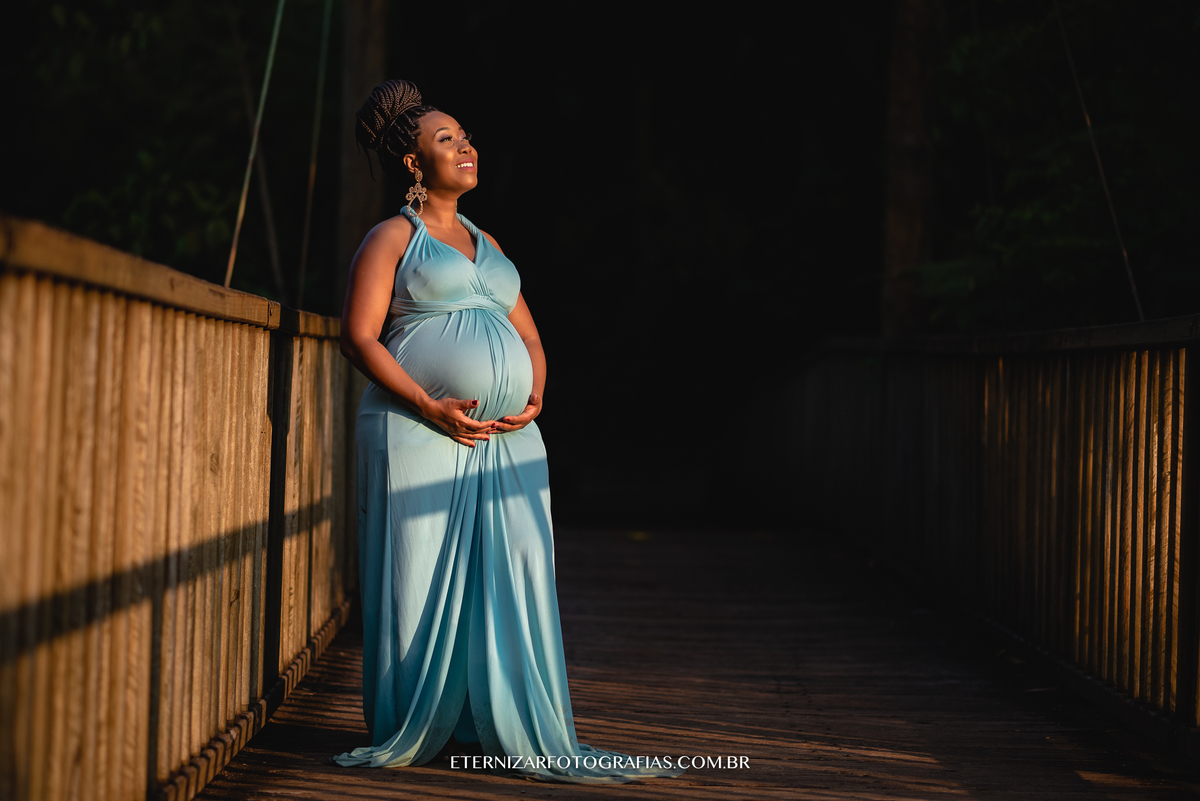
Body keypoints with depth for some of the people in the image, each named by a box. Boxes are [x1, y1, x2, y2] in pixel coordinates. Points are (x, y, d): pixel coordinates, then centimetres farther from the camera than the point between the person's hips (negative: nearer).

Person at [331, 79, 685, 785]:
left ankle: (534, 737, 3)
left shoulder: (486, 243, 23)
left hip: (506, 440, 5)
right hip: (420, 437, -5)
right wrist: (431, 408, -15)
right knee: (423, 587, -2)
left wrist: (535, 396, 2)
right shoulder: (395, 237, 4)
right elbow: (360, 336, -6)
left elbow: (528, 336, 23)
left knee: (516, 586, 0)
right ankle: (408, 736, 9)